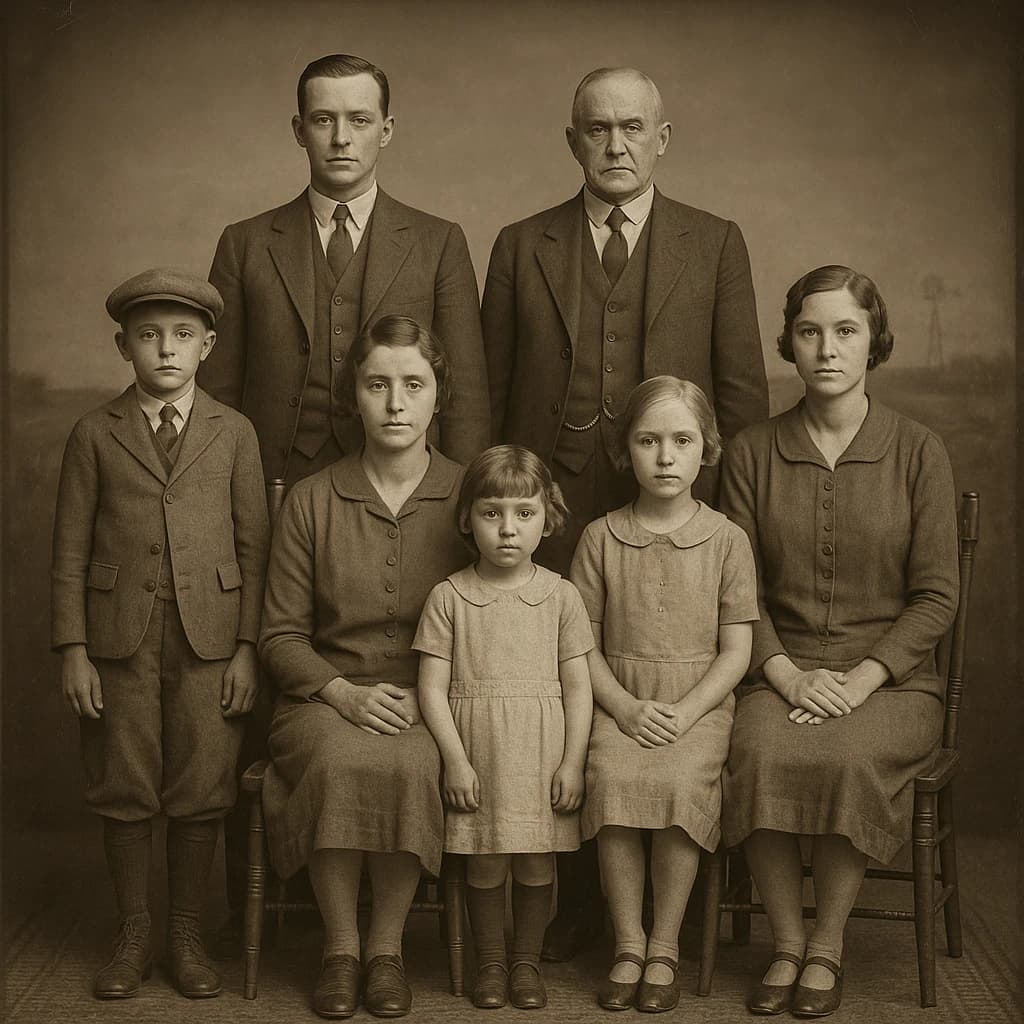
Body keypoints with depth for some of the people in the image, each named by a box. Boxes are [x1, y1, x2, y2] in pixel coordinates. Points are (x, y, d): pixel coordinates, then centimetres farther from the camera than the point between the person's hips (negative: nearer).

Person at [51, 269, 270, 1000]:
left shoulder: (234, 433, 5)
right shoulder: (95, 434, 4)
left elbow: (254, 546, 3)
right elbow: (70, 550, 2)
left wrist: (247, 647, -4)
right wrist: (73, 651, -4)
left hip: (208, 637, 0)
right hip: (121, 638, 0)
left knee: (200, 794, 4)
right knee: (124, 793, 7)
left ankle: (187, 938, 20)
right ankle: (133, 937, 22)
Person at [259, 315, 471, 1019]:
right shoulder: (312, 501, 6)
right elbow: (281, 635, 6)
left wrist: (426, 697, -11)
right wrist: (344, 693, -12)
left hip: (433, 704, 0)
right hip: (327, 697, 1)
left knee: (410, 764, -34)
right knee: (341, 761, -33)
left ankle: (388, 947, -14)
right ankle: (340, 948, -14)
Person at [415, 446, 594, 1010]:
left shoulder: (560, 595, 2)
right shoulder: (448, 597, 0)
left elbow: (577, 686, 3)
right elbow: (433, 687, -2)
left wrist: (572, 762, -4)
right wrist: (455, 759, -9)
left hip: (542, 748, 1)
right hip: (477, 746, -1)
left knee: (537, 861, 6)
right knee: (485, 861, 3)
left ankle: (527, 961, 23)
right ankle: (491, 963, 21)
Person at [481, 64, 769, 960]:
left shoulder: (715, 245, 9)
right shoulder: (521, 247, 11)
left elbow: (743, 390, 7)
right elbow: (491, 391, 12)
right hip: (551, 514, 1)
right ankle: (571, 904, 17)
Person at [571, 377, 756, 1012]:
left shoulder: (727, 539, 4)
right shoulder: (601, 537, 7)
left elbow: (736, 650, 2)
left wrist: (684, 712, -12)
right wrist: (626, 708, -9)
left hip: (700, 702, -1)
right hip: (621, 703, 1)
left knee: (681, 781, -30)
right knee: (613, 777, -29)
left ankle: (665, 949, -14)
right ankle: (629, 945, -16)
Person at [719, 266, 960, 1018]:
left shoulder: (919, 452, 1)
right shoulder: (753, 452, 7)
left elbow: (936, 596, -1)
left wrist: (863, 678, -14)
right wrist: (789, 677, -12)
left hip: (892, 677, -1)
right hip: (783, 671, 2)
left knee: (849, 757, -33)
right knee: (761, 752, -31)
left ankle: (829, 945, -12)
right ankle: (787, 943, -13)